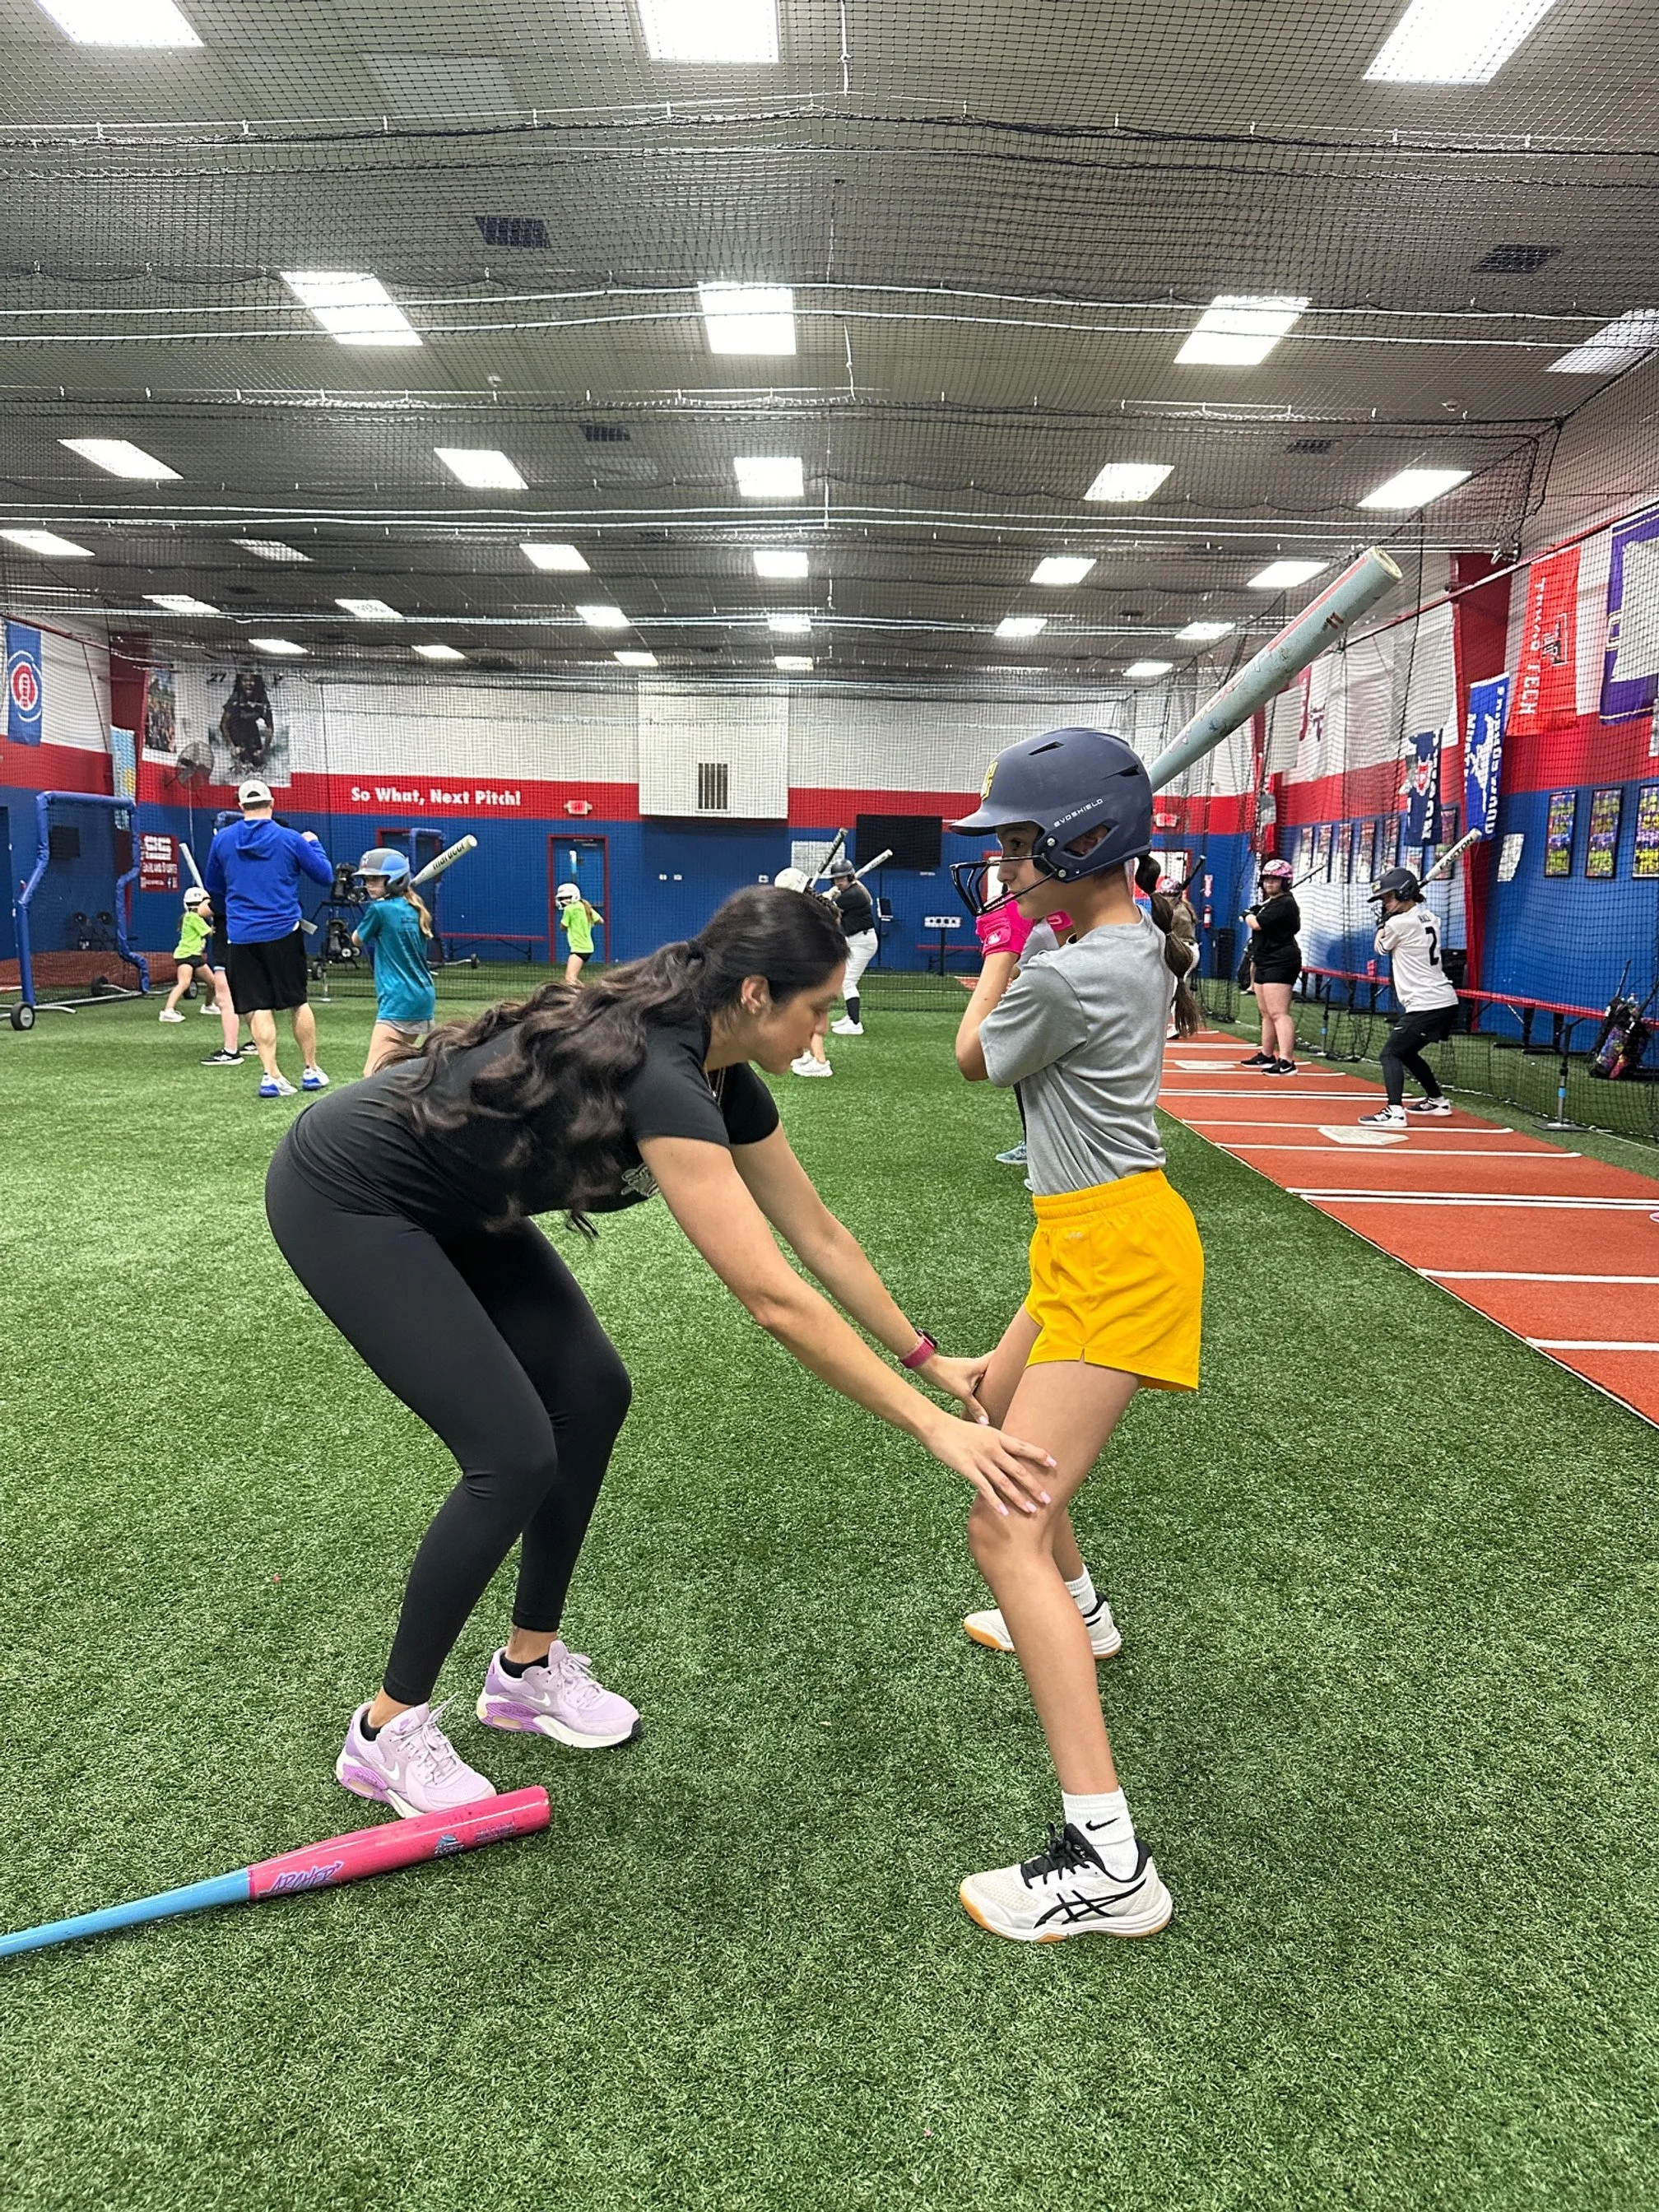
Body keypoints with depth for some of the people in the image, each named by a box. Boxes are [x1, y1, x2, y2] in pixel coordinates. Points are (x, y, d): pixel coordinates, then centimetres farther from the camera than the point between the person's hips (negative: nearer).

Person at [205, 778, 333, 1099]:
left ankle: (271, 1075, -4)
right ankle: (310, 1070, 18)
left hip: (241, 936, 1)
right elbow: (325, 875, 5)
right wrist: (313, 843, 22)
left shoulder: (222, 840, 4)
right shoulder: (291, 839, -3)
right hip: (283, 932, -1)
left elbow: (214, 889, 16)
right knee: (297, 1002, 11)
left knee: (258, 1008, 4)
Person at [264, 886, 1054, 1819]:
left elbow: (818, 1231, 5)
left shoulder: (720, 1077, -4)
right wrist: (932, 1424, -32)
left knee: (591, 1392, 5)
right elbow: (776, 1299, -37)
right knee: (515, 1453, -11)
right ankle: (388, 1731, 10)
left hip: (452, 1205, 9)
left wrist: (927, 1358, 8)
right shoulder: (661, 1078, -33)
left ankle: (528, 1667, 23)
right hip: (343, 1194, -9)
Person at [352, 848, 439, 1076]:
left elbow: (357, 940, 6)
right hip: (424, 997, 9)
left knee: (375, 1073, -16)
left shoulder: (379, 909, -11)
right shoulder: (415, 909, 11)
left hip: (399, 1002, -9)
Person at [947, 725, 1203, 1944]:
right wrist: (1024, 934, 15)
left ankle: (1109, 1863, -14)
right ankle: (1076, 1611, 54)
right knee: (999, 1416, 32)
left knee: (1006, 1532, -14)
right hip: (1094, 1244, 10)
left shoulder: (1063, 977, -24)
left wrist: (1003, 939, 9)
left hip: (1116, 1256, -10)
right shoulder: (1141, 943, 5)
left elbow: (976, 1059, -3)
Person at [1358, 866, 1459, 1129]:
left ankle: (1395, 1111, -28)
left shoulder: (1399, 923, -14)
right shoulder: (1428, 918, 12)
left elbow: (1381, 947, 5)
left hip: (1425, 1005, -10)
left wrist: (1383, 923, 18)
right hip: (1445, 1002, 10)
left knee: (1390, 1053, -13)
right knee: (1407, 1052, 25)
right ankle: (1437, 1100, 38)